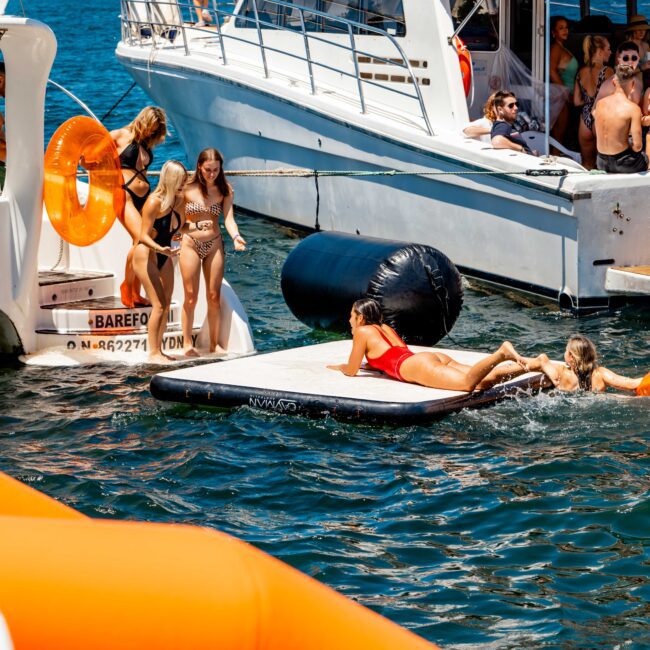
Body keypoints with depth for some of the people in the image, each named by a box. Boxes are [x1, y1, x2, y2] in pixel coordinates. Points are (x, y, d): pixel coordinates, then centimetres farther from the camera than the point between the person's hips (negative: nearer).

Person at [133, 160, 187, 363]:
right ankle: (153, 353, -6)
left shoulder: (179, 199, 1)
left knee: (166, 305, 8)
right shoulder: (154, 201, -21)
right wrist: (160, 249, -38)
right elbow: (144, 235, -22)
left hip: (164, 256, 8)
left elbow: (178, 228, 5)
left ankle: (158, 350, 16)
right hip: (146, 255, -8)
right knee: (159, 305, -11)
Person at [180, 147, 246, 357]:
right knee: (191, 297, 1)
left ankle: (214, 344, 14)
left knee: (214, 297, 6)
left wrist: (235, 236, -27)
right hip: (191, 244, -2)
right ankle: (187, 343, 11)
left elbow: (228, 218, -10)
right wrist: (195, 225, -19)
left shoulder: (224, 190, -1)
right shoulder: (188, 189, -7)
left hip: (214, 245, 2)